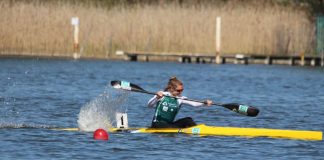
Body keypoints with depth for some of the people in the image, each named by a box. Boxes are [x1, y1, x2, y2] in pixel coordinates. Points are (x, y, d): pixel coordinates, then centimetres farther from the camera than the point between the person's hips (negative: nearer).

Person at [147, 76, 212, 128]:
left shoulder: (180, 99, 4)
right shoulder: (162, 95, -6)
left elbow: (193, 103, -7)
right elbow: (149, 105, -15)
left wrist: (205, 103, -24)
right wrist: (157, 97, -34)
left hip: (170, 124, 5)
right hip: (157, 124, -5)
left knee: (188, 120, -14)